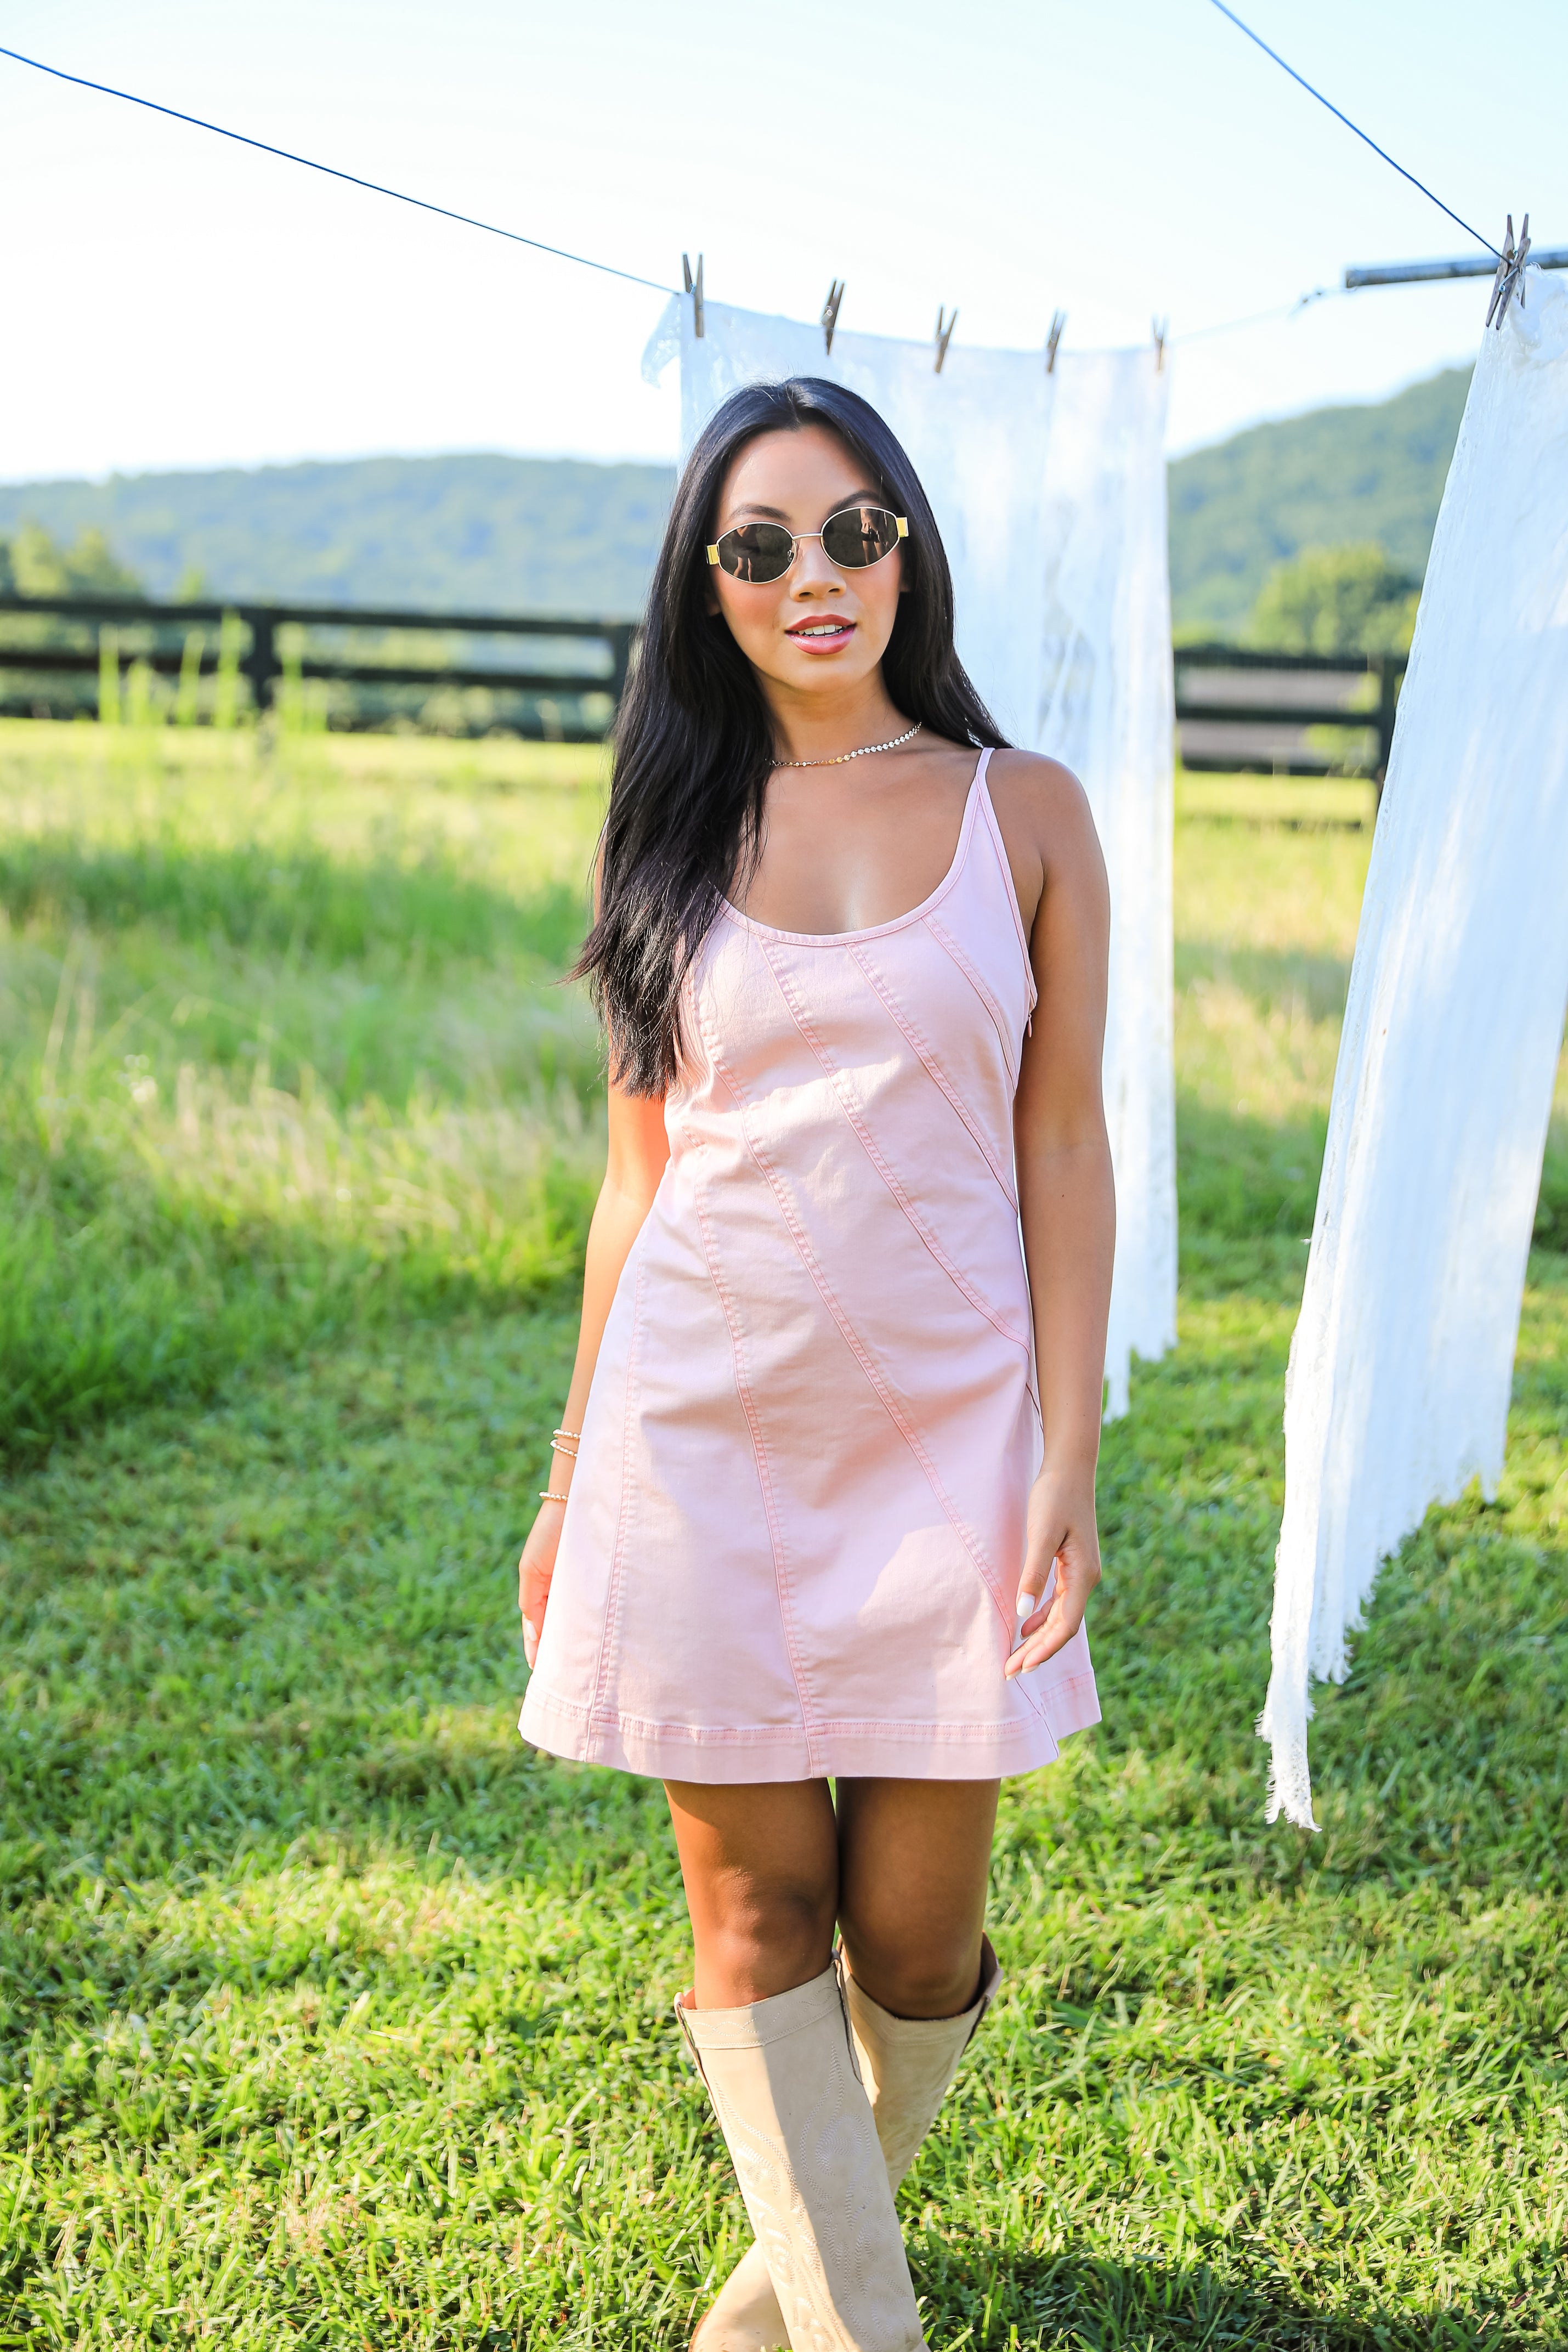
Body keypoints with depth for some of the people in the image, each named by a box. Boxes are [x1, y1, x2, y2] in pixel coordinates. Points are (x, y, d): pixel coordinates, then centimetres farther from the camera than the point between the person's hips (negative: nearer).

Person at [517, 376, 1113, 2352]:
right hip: (702, 1433, 1)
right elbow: (639, 1171, 9)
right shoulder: (674, 830, 6)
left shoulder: (1024, 812, 2)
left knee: (915, 1926, 5)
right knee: (752, 1902, 4)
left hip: (946, 1425, -1)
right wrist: (572, 1475, 8)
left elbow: (1064, 1154, 1)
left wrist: (1070, 1462, -6)